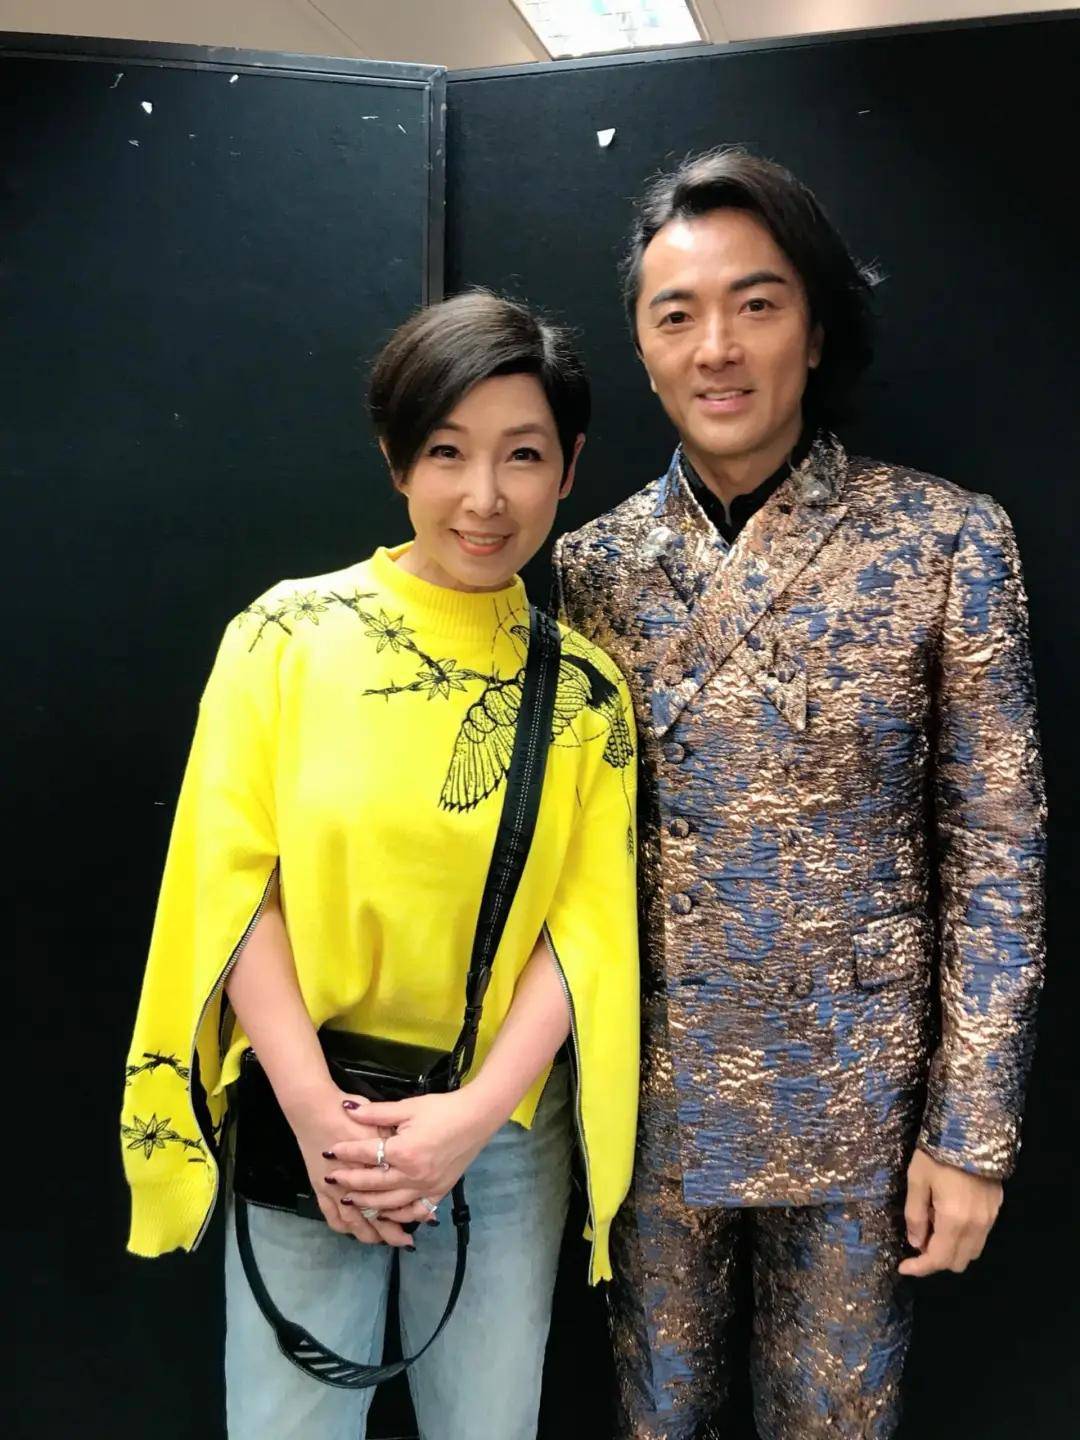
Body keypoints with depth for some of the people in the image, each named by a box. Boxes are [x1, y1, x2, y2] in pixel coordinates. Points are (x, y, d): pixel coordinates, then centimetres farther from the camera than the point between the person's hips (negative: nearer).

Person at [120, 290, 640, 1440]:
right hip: (303, 1121, -1)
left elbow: (587, 925, -4)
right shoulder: (287, 633, -7)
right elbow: (235, 885, -8)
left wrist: (475, 1114, -13)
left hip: (505, 1130, 2)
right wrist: (317, 1112, -13)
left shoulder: (585, 680, -3)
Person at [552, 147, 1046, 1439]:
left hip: (853, 1097, -1)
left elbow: (995, 859, -7)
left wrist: (972, 1131, -7)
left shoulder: (944, 543, -10)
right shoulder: (592, 565, -3)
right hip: (648, 1092, 2)